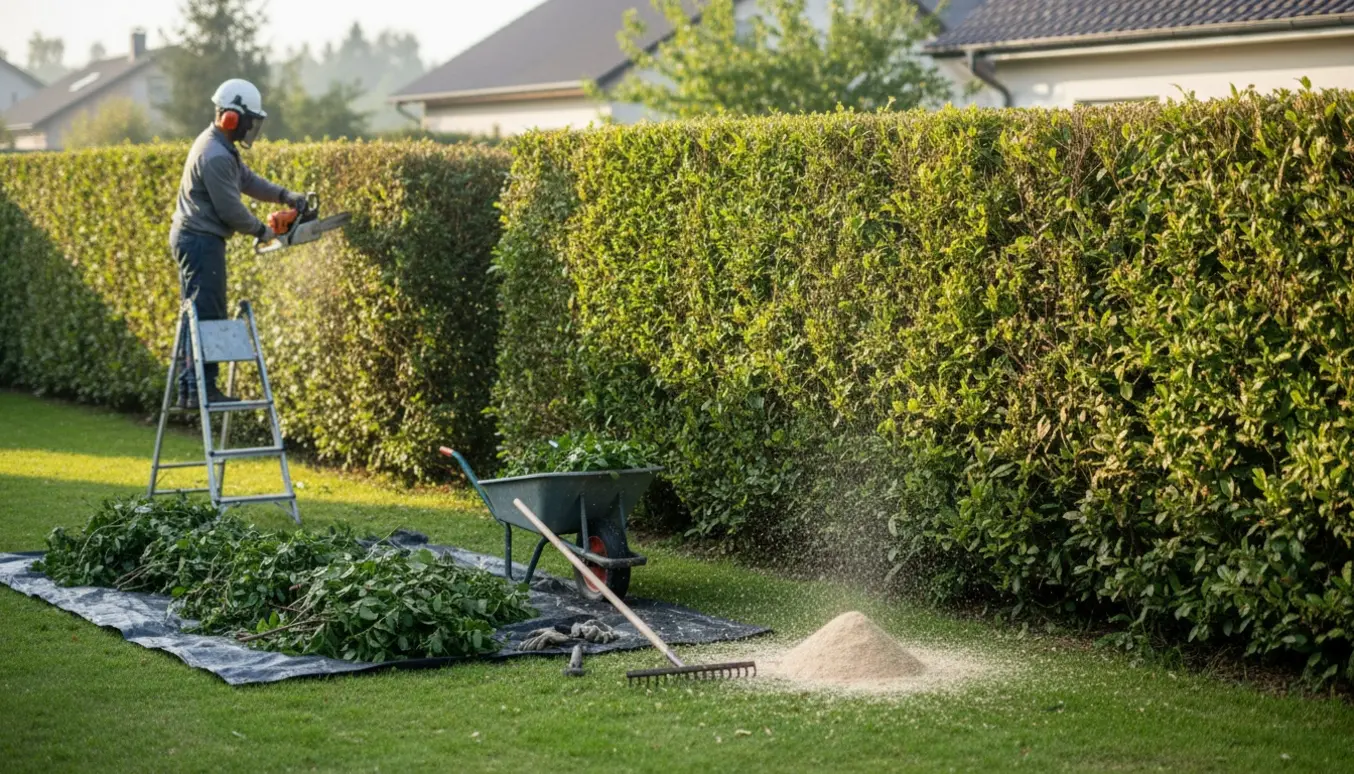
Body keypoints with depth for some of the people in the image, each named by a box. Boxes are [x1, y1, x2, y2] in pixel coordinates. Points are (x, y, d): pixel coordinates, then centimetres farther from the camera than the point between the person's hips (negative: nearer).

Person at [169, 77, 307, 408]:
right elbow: (231, 209, -18)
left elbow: (246, 179, 20)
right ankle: (202, 388, -8)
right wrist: (261, 231, -3)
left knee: (199, 315, 11)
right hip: (202, 241, -11)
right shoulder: (215, 156, -21)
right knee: (208, 316, -9)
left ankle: (190, 387, 13)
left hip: (194, 239, 11)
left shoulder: (220, 146, 12)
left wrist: (285, 196, 9)